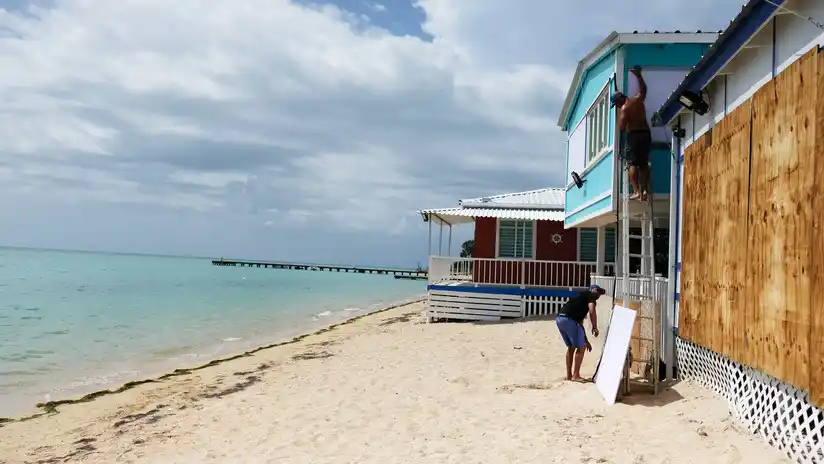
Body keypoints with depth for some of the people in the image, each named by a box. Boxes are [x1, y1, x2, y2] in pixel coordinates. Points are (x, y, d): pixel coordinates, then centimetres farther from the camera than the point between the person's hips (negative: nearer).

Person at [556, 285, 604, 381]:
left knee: (571, 347, 23)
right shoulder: (591, 295, 10)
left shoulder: (581, 297, 33)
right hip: (569, 319, -9)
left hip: (559, 319, 9)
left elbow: (580, 323, 35)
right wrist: (595, 328, 4)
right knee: (581, 347, 4)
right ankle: (576, 375, 7)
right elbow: (592, 312, -9)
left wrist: (585, 341, 36)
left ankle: (569, 375, 26)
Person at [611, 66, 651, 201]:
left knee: (633, 164, -5)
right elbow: (643, 89, 32)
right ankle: (644, 190, 2)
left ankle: (636, 191, -14)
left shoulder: (624, 108, -9)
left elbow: (621, 127, -11)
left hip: (634, 135, -7)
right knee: (644, 164, 8)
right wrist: (638, 75, 39)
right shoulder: (638, 99, 10)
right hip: (646, 134, 7)